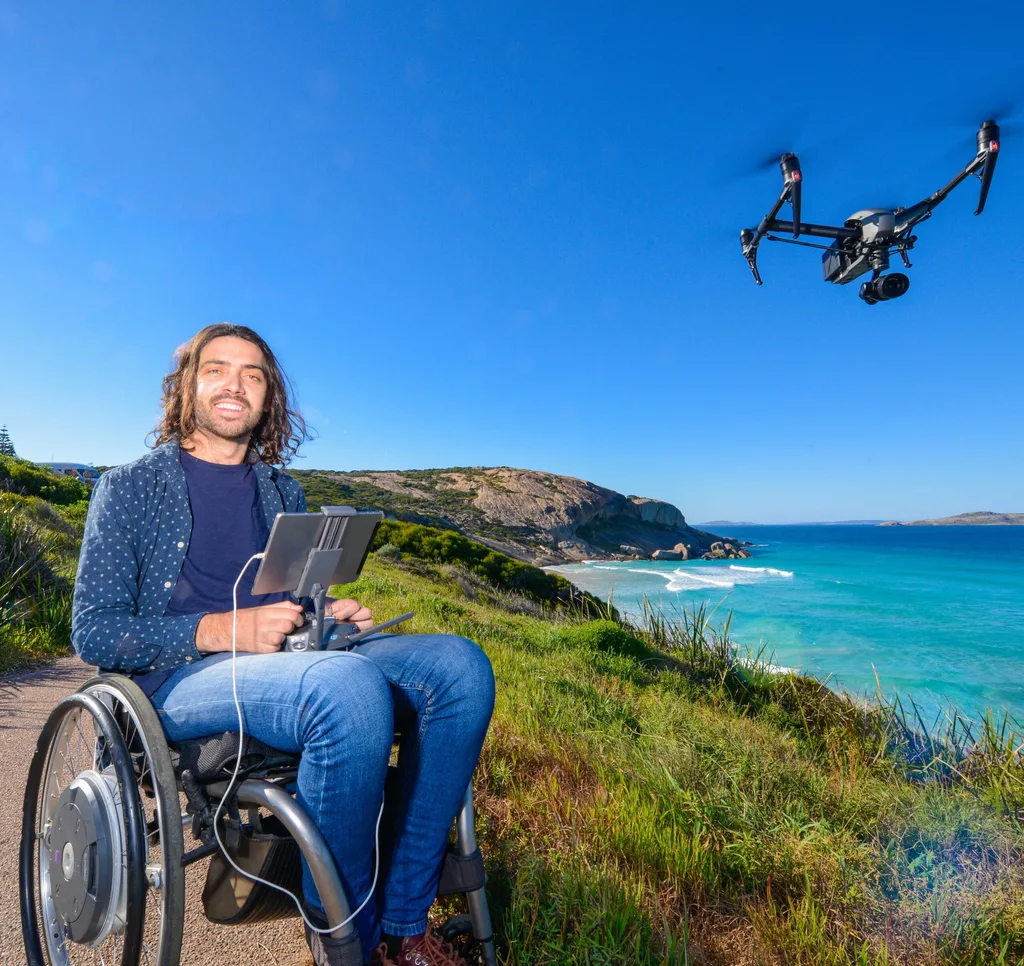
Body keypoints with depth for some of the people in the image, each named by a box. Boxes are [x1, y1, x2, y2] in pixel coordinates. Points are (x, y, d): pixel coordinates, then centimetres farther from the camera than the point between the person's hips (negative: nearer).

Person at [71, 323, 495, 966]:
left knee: (460, 664, -20)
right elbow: (94, 633, -1)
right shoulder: (131, 487, 7)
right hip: (181, 679, -5)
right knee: (352, 688, -37)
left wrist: (331, 616, 1)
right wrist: (223, 630, -16)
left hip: (288, 665, 5)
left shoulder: (284, 492, 20)